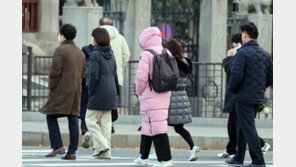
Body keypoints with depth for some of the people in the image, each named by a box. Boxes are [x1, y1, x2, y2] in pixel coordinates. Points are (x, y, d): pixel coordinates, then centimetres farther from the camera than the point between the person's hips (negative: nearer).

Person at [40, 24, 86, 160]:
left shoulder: (61, 50, -8)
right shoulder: (80, 53, 15)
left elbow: (55, 71, -14)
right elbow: (82, 74, 15)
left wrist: (51, 88, -4)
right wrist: (75, 88, 16)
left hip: (62, 90, -7)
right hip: (76, 91, 7)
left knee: (51, 117, 2)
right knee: (73, 120, 3)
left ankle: (57, 146, -10)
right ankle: (72, 152, 0)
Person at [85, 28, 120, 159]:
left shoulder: (95, 54, -12)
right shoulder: (110, 55, 12)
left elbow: (94, 75, -17)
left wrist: (90, 92, -7)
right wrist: (116, 91, 19)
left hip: (99, 93, -8)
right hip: (110, 93, 8)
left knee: (90, 120, 2)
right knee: (105, 122, 9)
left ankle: (102, 145, -11)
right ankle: (106, 152, 7)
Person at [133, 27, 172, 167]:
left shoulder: (147, 54, -12)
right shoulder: (168, 54, 10)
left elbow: (141, 77, -14)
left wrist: (139, 91, 2)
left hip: (150, 96, -8)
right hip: (164, 96, 8)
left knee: (156, 127, -8)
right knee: (146, 125, 19)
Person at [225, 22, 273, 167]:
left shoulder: (242, 53, -14)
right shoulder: (265, 54, 9)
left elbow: (236, 75, -21)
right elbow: (271, 77, 10)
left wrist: (231, 88, -3)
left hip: (243, 97, -8)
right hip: (258, 98, 8)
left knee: (248, 128, -5)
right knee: (241, 126, 18)